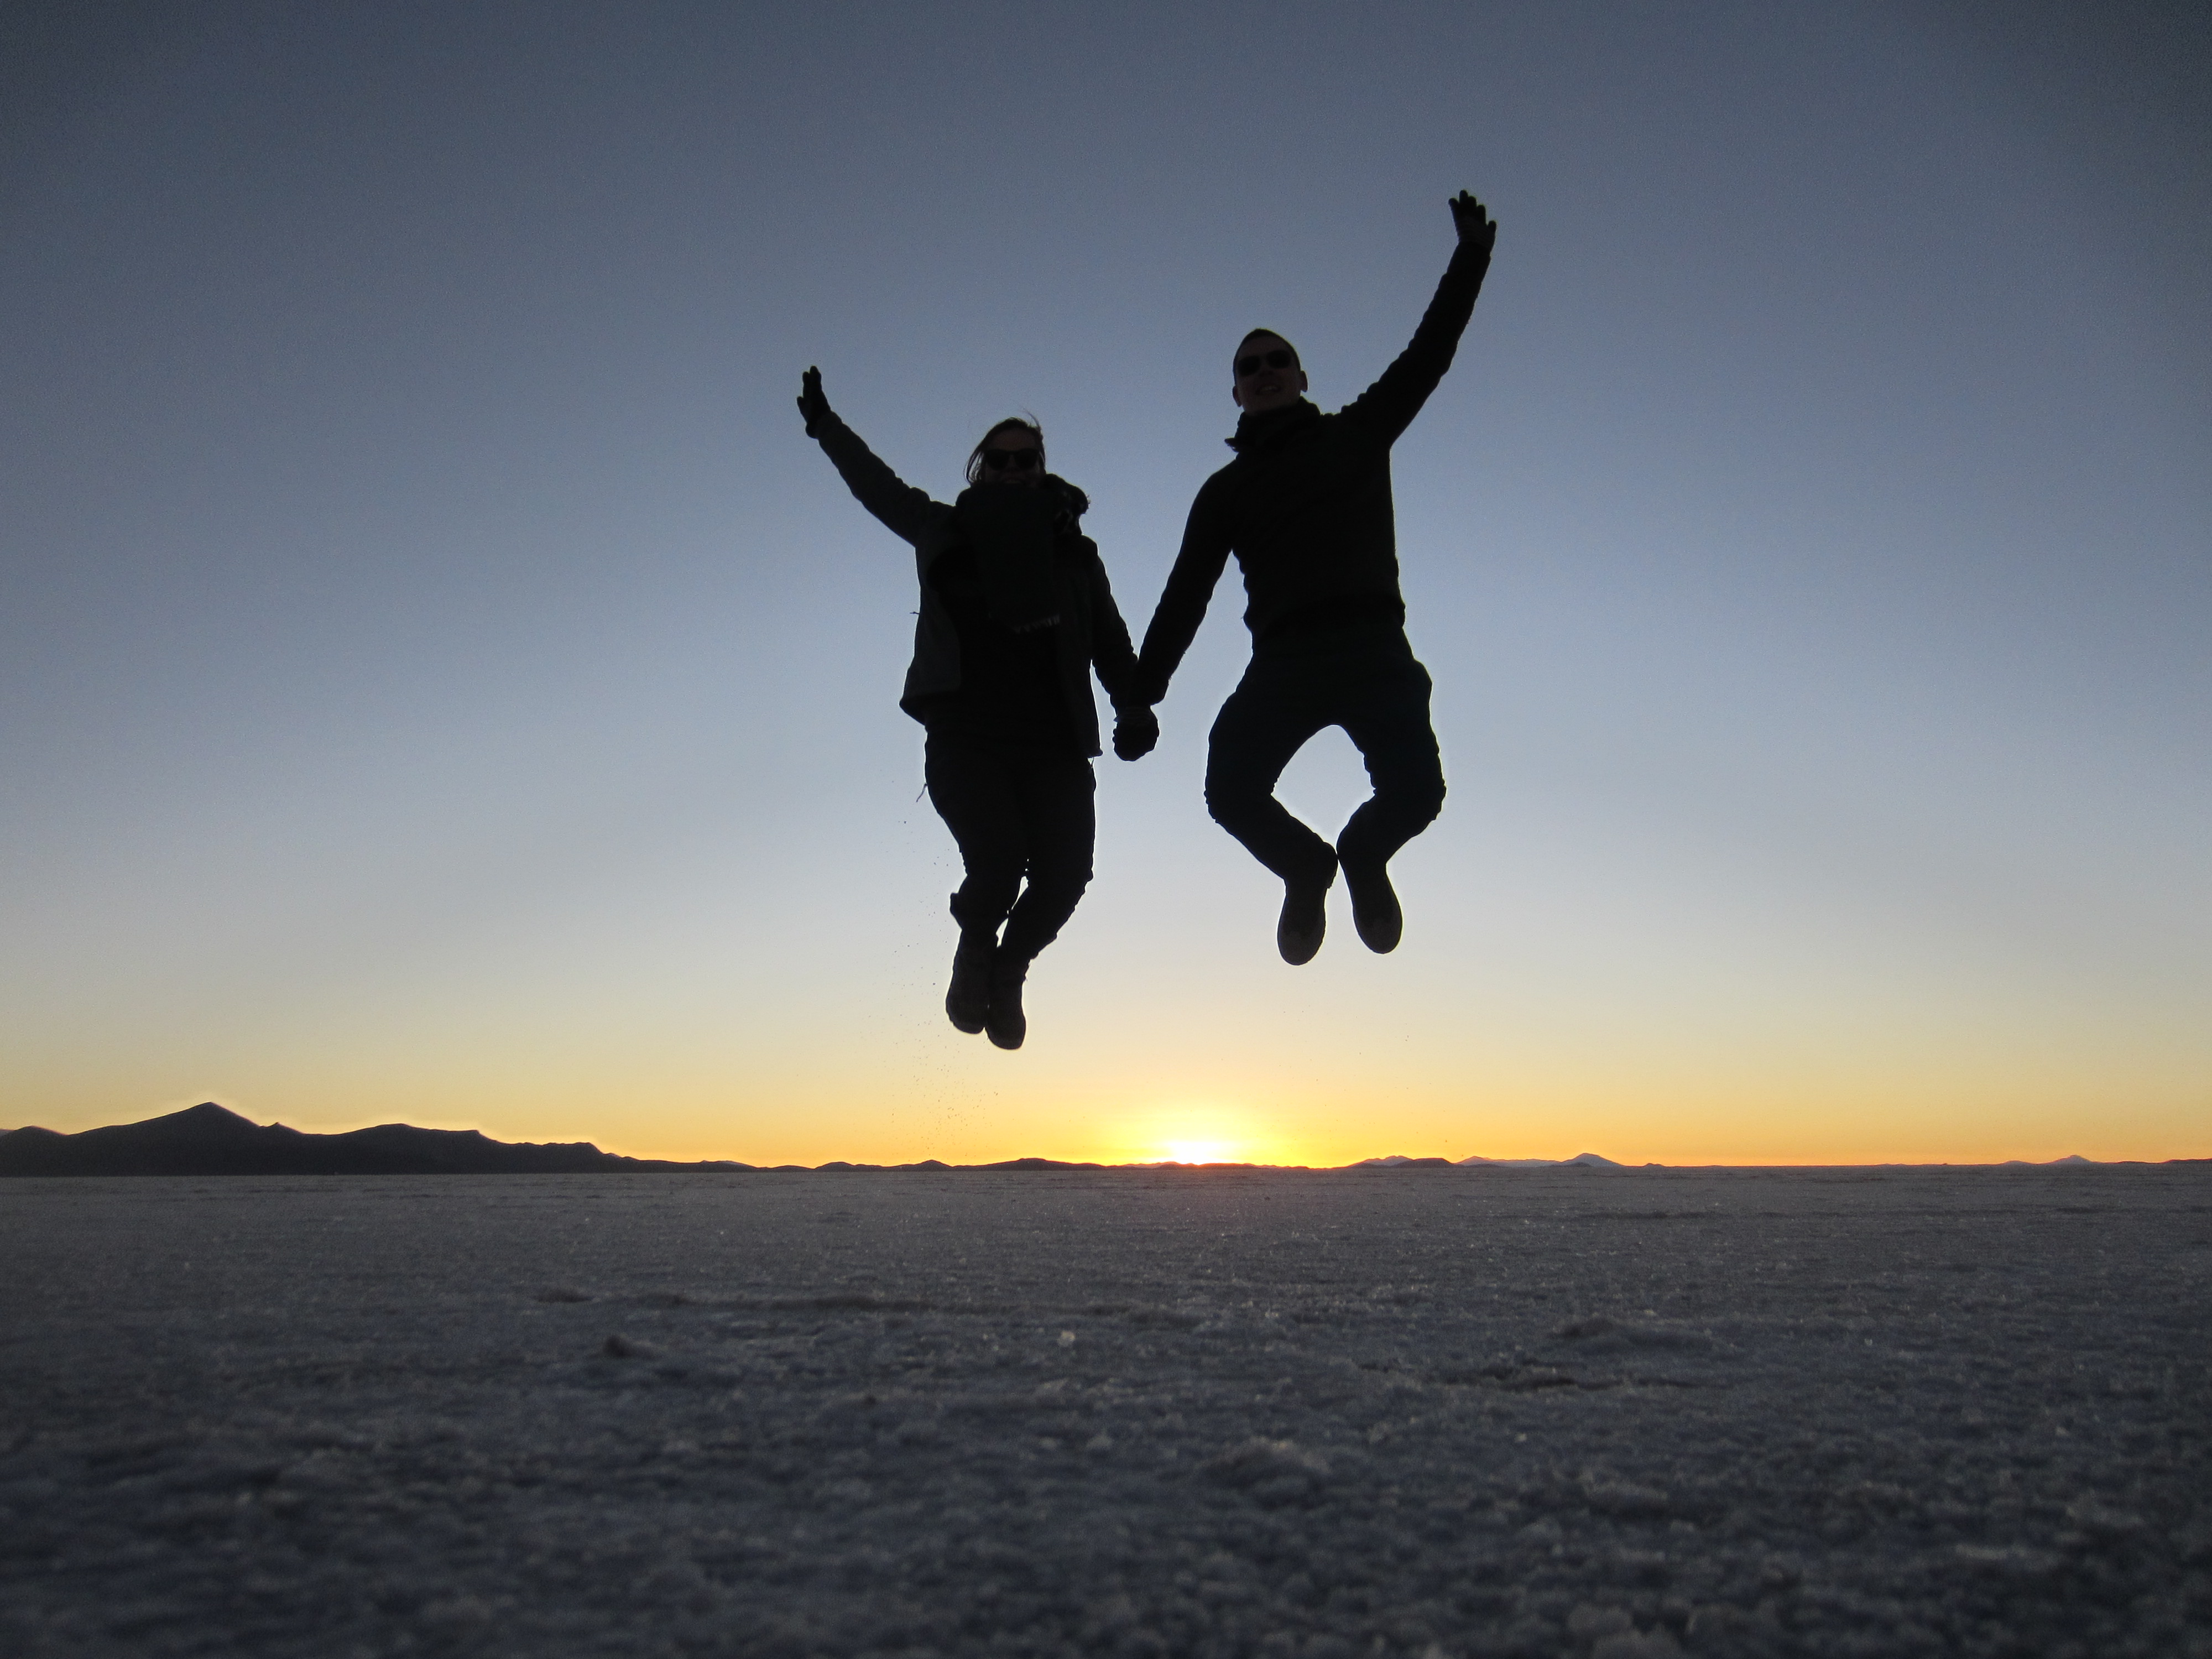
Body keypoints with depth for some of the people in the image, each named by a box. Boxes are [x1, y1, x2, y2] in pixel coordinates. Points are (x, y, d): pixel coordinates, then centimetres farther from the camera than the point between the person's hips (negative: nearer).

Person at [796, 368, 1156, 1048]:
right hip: (965, 741, -1)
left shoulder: (1074, 554, 15)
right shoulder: (945, 533, 14)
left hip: (1054, 745, 2)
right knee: (999, 860, -21)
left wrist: (1135, 709, -8)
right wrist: (824, 424, 38)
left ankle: (1007, 970, 17)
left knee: (1063, 874, -14)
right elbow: (878, 487, 29)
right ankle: (974, 953, 14)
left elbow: (1111, 643, 10)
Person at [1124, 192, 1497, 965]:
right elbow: (1185, 597, 12)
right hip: (1283, 661, 1)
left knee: (1414, 790, -20)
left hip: (1373, 649, -1)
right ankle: (1306, 866, 14)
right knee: (1231, 792, -18)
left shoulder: (1357, 433, 19)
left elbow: (1427, 356, 15)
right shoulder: (1226, 490, 18)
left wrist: (1470, 257, 9)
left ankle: (1363, 854, 16)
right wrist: (1141, 691, 3)